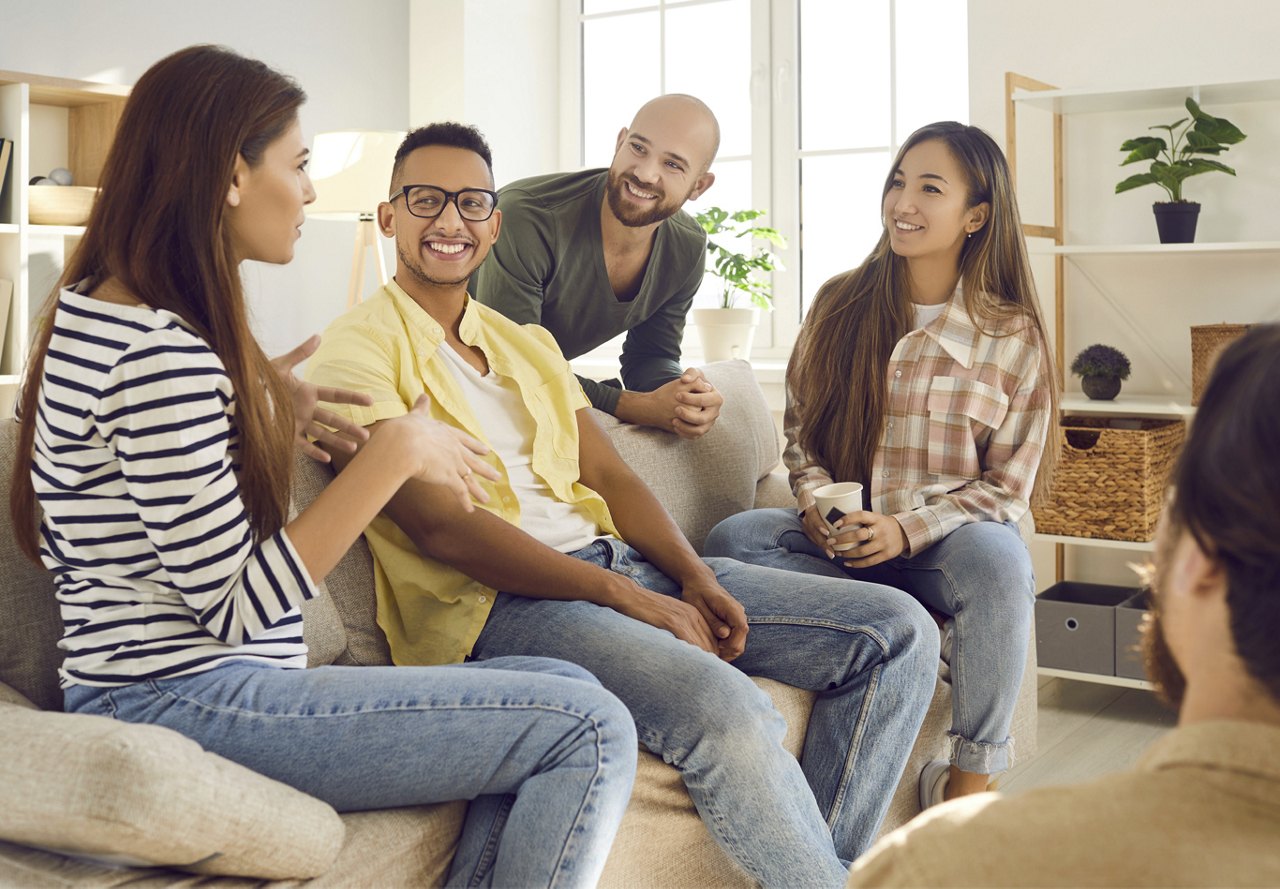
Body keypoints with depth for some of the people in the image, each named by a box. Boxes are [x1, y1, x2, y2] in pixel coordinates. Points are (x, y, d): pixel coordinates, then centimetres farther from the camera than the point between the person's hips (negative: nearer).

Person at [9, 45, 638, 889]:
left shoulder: (102, 308, 12)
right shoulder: (162, 354, -20)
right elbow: (233, 606, -20)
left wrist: (261, 406, 14)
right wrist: (396, 452, -16)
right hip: (186, 704, -10)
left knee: (567, 691, 8)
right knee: (590, 732, -16)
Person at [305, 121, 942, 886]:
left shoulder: (528, 343, 23)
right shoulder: (359, 349, -1)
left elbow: (610, 475, 16)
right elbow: (439, 528, -12)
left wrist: (695, 578, -4)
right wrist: (626, 597, -16)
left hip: (621, 563, 8)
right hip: (493, 601, -8)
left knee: (899, 630, -2)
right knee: (727, 711, -35)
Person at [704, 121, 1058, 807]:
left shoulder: (1012, 333, -1)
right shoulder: (840, 305, 6)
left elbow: (1007, 486, -2)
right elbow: (800, 428, 14)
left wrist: (907, 530, -17)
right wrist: (816, 504, -7)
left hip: (947, 539, -2)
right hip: (840, 538, 3)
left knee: (997, 557, -37)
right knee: (732, 538, -25)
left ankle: (968, 780, -19)